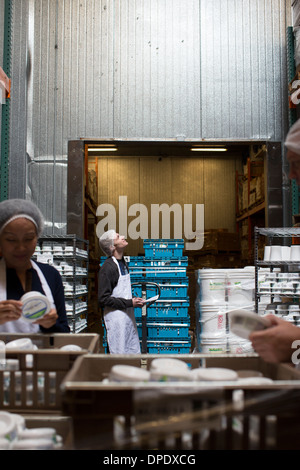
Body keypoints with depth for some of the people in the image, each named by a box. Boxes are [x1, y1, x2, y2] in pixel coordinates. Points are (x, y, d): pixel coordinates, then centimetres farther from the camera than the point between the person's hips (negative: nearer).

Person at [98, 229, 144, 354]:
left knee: (134, 352, 13)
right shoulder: (107, 267, -16)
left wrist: (134, 300, 6)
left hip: (128, 315, 8)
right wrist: (130, 303, -18)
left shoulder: (123, 263, 12)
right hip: (116, 317, -8)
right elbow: (103, 299, -18)